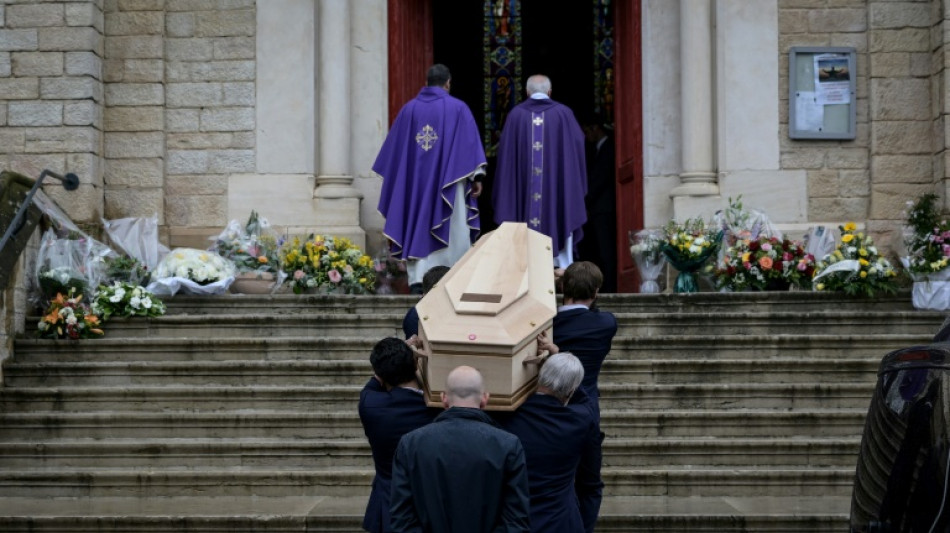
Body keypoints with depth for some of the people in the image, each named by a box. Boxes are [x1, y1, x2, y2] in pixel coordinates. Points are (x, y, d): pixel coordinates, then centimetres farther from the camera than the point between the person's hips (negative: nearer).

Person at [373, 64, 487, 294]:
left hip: (415, 181, 3)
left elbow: (394, 147, 10)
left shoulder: (409, 109, 6)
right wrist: (476, 177, -6)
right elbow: (470, 144, -6)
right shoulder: (458, 108, -2)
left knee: (417, 227, 5)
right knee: (453, 230, 3)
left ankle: (418, 279, -4)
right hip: (449, 182, -3)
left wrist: (395, 177, 19)